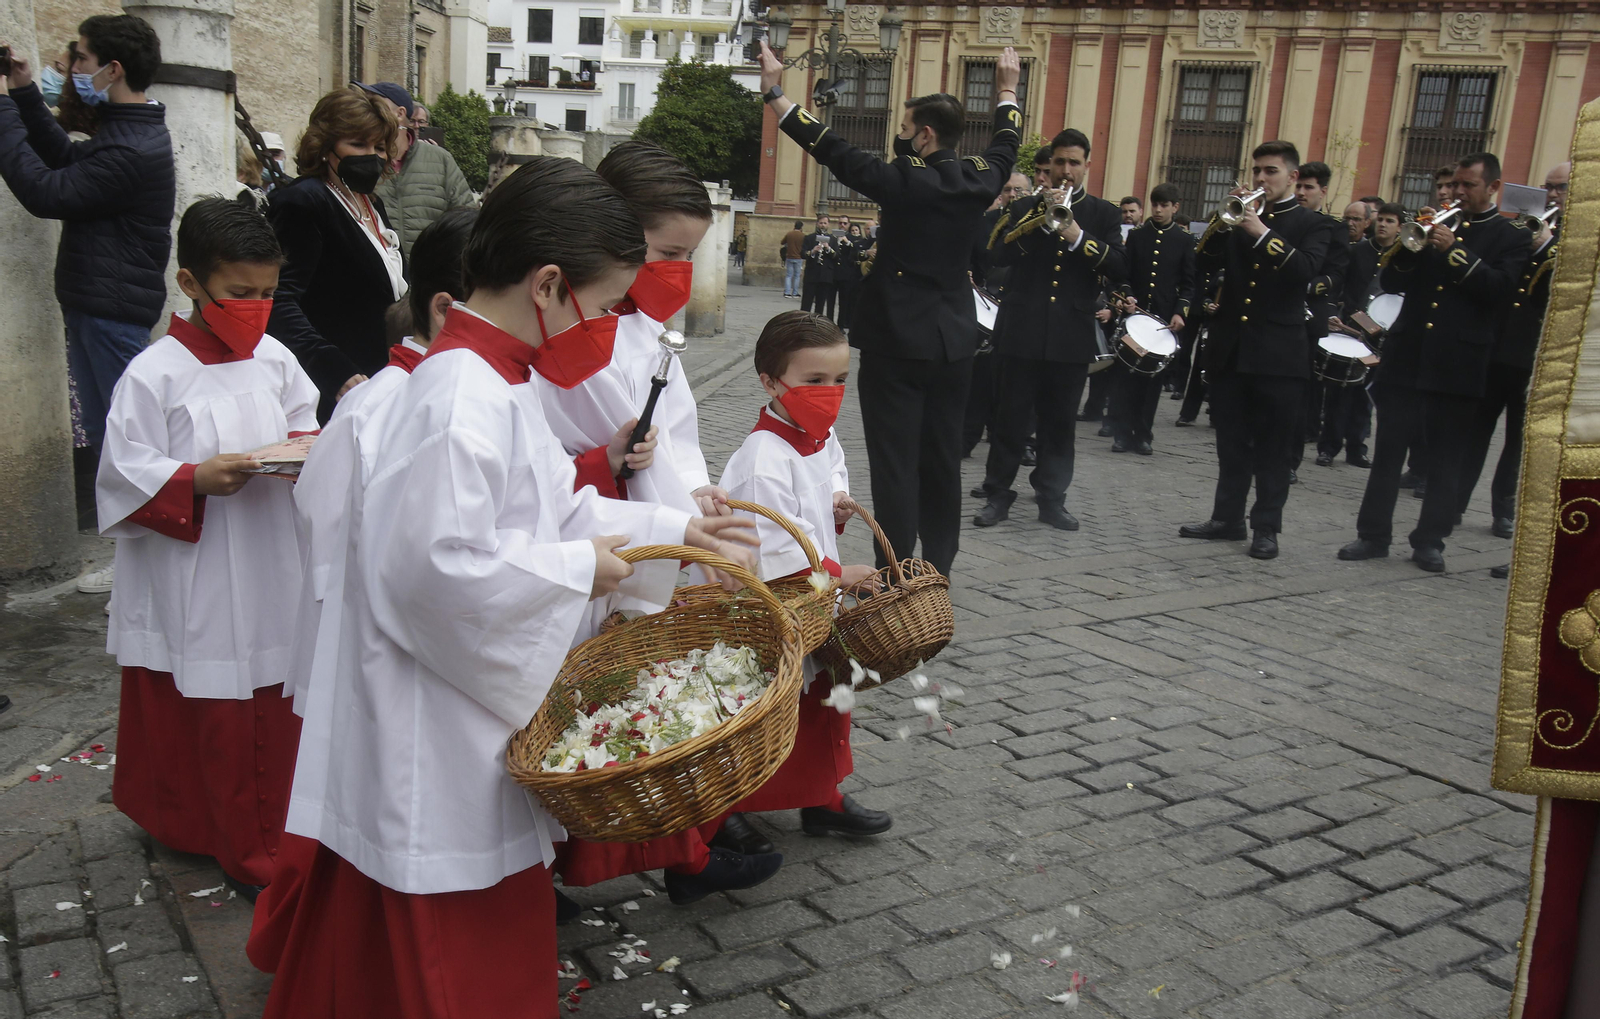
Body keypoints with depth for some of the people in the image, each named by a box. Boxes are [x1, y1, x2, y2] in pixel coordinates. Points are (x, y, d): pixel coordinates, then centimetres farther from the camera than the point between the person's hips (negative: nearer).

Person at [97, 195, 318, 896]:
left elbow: (303, 426, 16)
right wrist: (197, 480, -24)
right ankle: (243, 853, 19)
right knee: (219, 720, 5)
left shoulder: (273, 358, 5)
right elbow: (125, 477, -10)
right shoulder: (154, 375, -10)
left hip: (274, 573, 5)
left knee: (278, 706, 13)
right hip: (198, 585, -5)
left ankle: (276, 828, 32)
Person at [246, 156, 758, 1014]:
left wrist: (673, 530, 13)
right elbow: (439, 566, -31)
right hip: (432, 743, -10)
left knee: (491, 931, 24)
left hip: (472, 712, 10)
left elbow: (555, 507, 17)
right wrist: (577, 568, -19)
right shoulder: (463, 400, -25)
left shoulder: (496, 382, 9)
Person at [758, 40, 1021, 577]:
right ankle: (938, 569, 21)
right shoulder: (979, 178, 3)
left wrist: (773, 92, -7)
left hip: (896, 341, -6)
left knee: (895, 462, -2)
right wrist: (1007, 89, 41)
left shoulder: (904, 179, -13)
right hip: (954, 343, 6)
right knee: (942, 459, 13)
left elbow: (832, 149, -12)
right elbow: (1005, 145, 24)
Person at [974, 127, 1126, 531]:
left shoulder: (1103, 214, 9)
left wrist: (1077, 235, -17)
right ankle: (997, 495, 11)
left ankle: (1052, 498, 16)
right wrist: (1041, 219, -15)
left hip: (1071, 337, 1)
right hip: (1021, 331, 0)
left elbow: (1119, 268, -5)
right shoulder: (1025, 208, 9)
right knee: (1011, 419, 2)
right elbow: (998, 254, -6)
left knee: (1059, 423, 7)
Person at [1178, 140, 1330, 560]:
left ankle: (1266, 527, 7)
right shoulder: (1240, 216, 13)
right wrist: (1223, 221, -13)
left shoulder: (1311, 224, 2)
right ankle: (1228, 518, 19)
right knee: (1231, 443, 10)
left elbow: (1307, 270, -16)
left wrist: (1263, 234, -22)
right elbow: (1208, 260, 1)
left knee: (1271, 448, 1)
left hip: (1278, 352, -4)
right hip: (1230, 347, 4)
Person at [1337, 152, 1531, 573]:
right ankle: (1373, 535, 9)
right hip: (1407, 356, 3)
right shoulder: (1438, 226, 16)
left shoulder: (1512, 237, 5)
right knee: (1387, 450, 3)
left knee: (1446, 459, 3)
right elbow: (1390, 281, 11)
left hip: (1457, 364, -3)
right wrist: (1409, 245, -6)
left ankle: (1430, 541, 11)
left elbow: (1501, 289, -11)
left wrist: (1455, 251, -16)